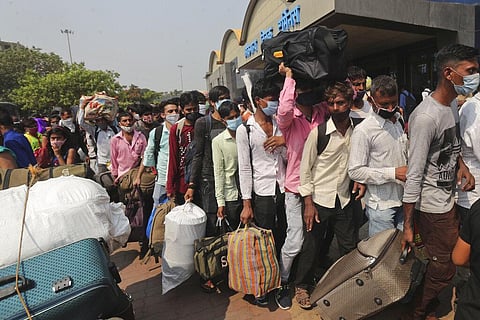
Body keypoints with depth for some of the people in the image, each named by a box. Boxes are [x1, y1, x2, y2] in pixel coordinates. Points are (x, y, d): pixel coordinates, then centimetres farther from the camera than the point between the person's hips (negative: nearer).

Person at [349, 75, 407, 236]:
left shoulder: (401, 120, 7)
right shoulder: (364, 130, -16)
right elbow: (355, 171, -17)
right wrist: (393, 173, -20)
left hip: (404, 199, 6)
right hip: (381, 205, -6)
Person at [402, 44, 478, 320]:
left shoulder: (453, 104, 7)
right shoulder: (426, 117, -24)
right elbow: (414, 176, -24)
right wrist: (408, 226, -21)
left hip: (448, 199, 9)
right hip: (433, 207, -9)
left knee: (443, 263, 20)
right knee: (444, 270, 3)